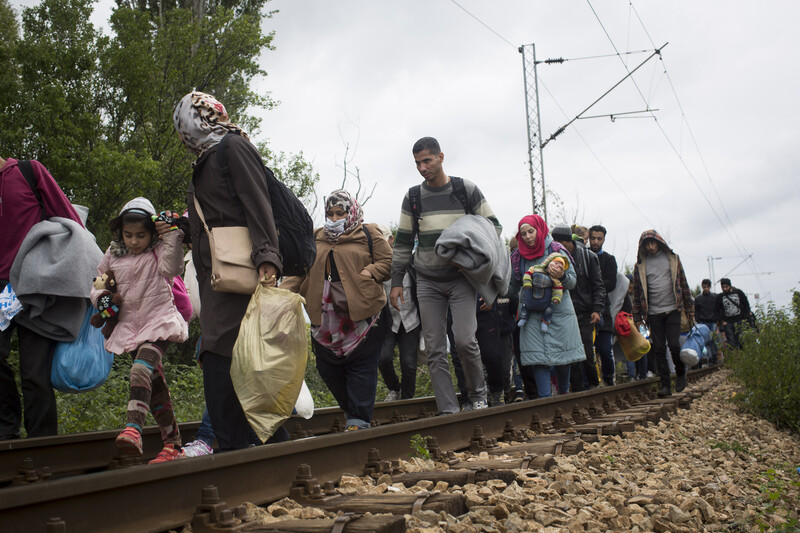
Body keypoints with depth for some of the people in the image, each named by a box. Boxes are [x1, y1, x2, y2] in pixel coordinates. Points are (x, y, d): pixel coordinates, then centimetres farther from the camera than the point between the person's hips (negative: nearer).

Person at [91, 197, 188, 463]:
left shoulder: (158, 251, -1)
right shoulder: (113, 255, 12)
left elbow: (172, 267, -22)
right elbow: (98, 282, 24)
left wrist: (172, 236, -21)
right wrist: (100, 298, 4)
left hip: (159, 320, -5)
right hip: (130, 326, 5)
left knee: (142, 369, -29)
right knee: (154, 383, 6)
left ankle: (133, 429, -42)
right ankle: (172, 443, 10)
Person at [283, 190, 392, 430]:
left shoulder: (369, 235, 5)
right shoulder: (316, 239, 16)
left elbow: (386, 262, 0)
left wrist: (362, 278, -13)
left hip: (361, 313, -4)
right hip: (326, 317, 4)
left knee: (361, 365, -3)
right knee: (327, 367, 6)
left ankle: (359, 419, 1)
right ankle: (351, 410, 22)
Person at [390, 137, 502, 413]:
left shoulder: (466, 190, 1)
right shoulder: (413, 197, 8)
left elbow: (494, 226, 6)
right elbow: (402, 243, 12)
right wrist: (396, 282, 7)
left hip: (461, 278, -2)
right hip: (428, 281, 3)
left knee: (464, 339, -17)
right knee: (435, 349, -2)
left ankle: (478, 393, 9)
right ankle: (449, 411, 3)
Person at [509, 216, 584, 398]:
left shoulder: (556, 250, -3)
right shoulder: (517, 256, 5)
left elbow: (573, 281, -5)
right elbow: (513, 286, 15)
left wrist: (561, 276, -25)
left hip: (559, 309, -2)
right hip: (532, 313, 2)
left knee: (562, 354, 3)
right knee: (537, 355, -5)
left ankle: (564, 391, 24)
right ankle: (544, 397, -2)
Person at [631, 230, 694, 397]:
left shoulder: (672, 259, 6)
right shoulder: (640, 265, 6)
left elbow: (683, 284, 9)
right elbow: (637, 291, 9)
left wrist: (689, 309, 7)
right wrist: (637, 317, 6)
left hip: (673, 309, -1)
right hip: (653, 313, 1)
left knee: (674, 344, -9)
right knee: (659, 349, 0)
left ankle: (681, 374, 17)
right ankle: (665, 384, 6)